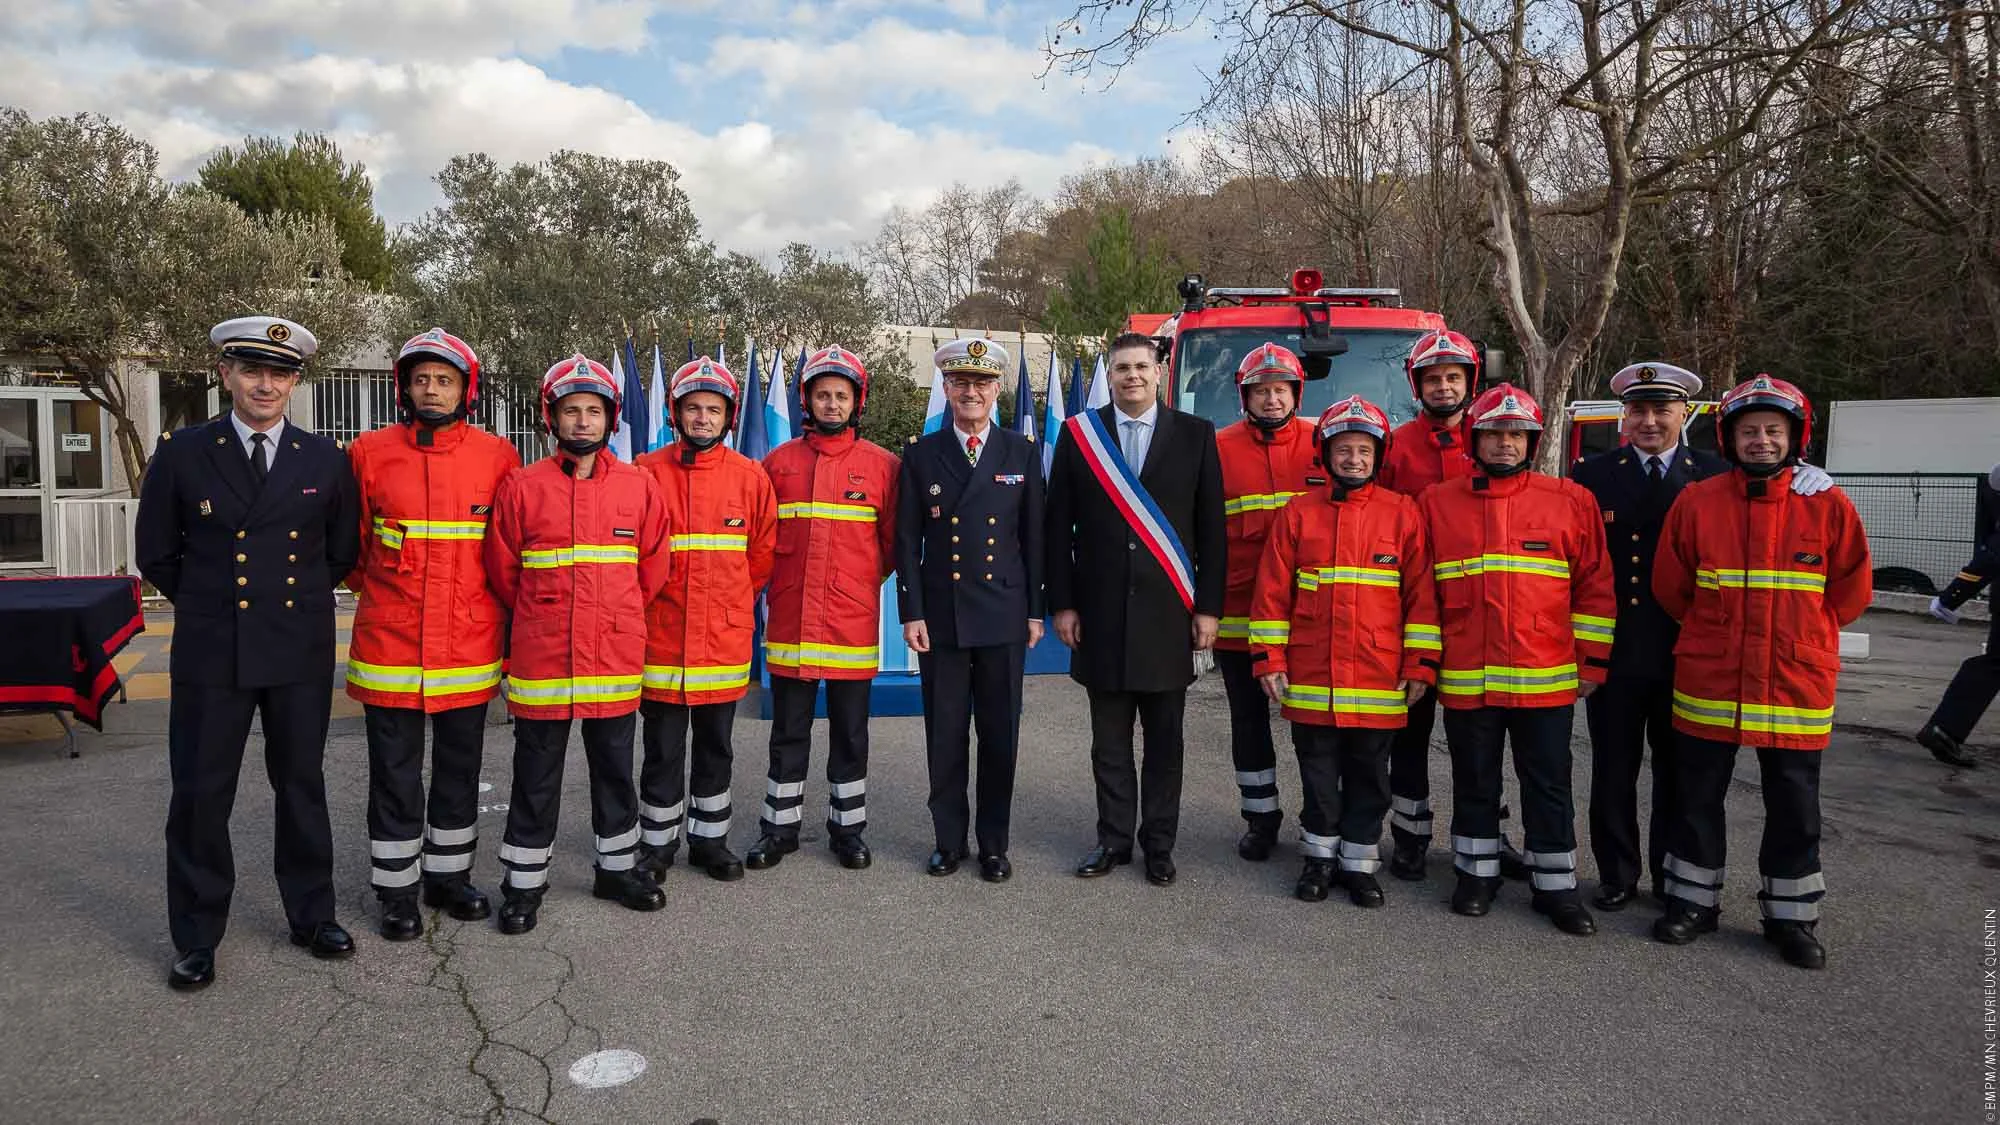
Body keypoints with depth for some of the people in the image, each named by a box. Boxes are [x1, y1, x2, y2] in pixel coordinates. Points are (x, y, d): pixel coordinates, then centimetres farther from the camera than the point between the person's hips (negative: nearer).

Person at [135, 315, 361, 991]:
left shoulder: (326, 460, 2)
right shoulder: (182, 453, -2)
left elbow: (341, 553, 13)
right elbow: (156, 554, 7)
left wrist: (300, 603, 11)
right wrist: (206, 605, 9)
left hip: (301, 652, 1)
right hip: (211, 654, -1)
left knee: (302, 785, 12)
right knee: (200, 795, 6)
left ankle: (311, 915, 26)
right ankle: (196, 938, 20)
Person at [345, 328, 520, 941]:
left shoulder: (498, 456, -1)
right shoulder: (370, 452, -1)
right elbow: (350, 545, 8)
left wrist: (487, 603, 8)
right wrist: (378, 590, 8)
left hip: (469, 644, 1)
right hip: (389, 644, -1)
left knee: (460, 768, 13)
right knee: (394, 771, 8)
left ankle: (450, 874, 29)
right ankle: (396, 889, 21)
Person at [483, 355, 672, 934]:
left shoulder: (640, 485, 2)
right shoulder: (521, 486, -3)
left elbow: (653, 565, 10)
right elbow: (502, 569, 4)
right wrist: (539, 618, 10)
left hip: (617, 658, 2)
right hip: (540, 659, -1)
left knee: (615, 768, 14)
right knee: (536, 775, 9)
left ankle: (618, 867, 30)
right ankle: (524, 883, 21)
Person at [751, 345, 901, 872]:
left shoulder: (881, 464, 1)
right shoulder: (779, 462, 5)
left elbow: (892, 542, 6)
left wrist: (861, 582, 3)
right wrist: (780, 585, 5)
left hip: (853, 624, -1)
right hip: (790, 623, 1)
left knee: (850, 733, 9)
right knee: (788, 732, 10)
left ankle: (847, 828, 22)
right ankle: (780, 827, 22)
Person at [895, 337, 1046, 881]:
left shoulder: (1023, 453, 5)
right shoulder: (921, 454, 3)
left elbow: (1034, 537, 5)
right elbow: (907, 541, 2)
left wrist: (1036, 610, 2)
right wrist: (911, 612, -4)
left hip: (1003, 616, 0)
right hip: (940, 615, 0)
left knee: (1000, 735, 7)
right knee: (944, 735, 7)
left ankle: (993, 844, 20)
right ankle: (949, 840, 21)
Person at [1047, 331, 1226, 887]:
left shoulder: (1196, 435, 4)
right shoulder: (1077, 434, 5)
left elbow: (1212, 528, 2)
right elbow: (1059, 526, 5)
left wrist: (1208, 607, -2)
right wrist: (1062, 603, 0)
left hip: (1167, 613, 0)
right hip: (1101, 612, 1)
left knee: (1164, 738, 7)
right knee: (1110, 737, 8)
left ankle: (1159, 843, 19)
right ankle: (1114, 839, 20)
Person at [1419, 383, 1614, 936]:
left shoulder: (1571, 501, 1)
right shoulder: (1437, 503, 4)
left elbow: (1595, 585, 3)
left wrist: (1593, 660, 0)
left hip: (1546, 678, -1)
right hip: (1465, 679, 1)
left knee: (1549, 786, 8)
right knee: (1474, 783, 13)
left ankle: (1556, 886, 21)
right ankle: (1476, 873, 28)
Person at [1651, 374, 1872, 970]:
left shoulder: (1829, 506, -3)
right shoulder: (1696, 502, -4)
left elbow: (1852, 590, 5)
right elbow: (1669, 586, 5)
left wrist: (1798, 633, 8)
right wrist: (1714, 631, 10)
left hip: (1797, 684, 0)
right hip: (1708, 682, 0)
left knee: (1794, 806, 10)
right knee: (1697, 796, 10)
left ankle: (1791, 917, 25)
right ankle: (1693, 900, 26)